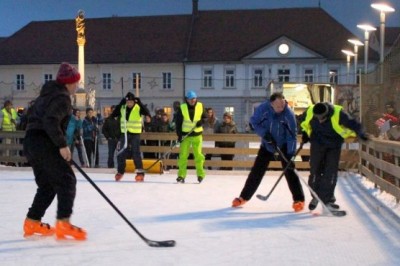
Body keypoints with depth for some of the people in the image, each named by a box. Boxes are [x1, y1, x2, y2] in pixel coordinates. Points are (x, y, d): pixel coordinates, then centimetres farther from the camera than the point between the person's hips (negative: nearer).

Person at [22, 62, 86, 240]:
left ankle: (32, 222, 21)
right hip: (44, 143, -10)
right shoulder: (62, 97, -9)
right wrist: (62, 145, -20)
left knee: (47, 184, 18)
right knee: (66, 180, -7)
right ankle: (63, 224, -16)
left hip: (31, 142, 10)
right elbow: (51, 121, -23)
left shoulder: (47, 94, 20)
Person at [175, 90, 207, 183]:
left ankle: (200, 174, 13)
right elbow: (178, 122, -3)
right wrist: (179, 135, -9)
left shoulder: (200, 106, 0)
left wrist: (201, 122, -11)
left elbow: (205, 117, 11)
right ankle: (181, 175, 4)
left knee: (198, 154, -1)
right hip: (185, 135, -1)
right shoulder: (182, 108, -5)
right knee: (183, 155, -1)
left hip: (197, 134, 1)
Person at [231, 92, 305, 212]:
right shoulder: (262, 108, -22)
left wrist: (291, 155, -30)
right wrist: (264, 133, -24)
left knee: (289, 171, -11)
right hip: (267, 145, 2)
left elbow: (291, 136, -24)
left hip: (283, 146, -2)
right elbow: (254, 122, -8)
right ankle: (244, 197, 17)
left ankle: (299, 200, -2)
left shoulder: (289, 114, -25)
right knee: (256, 171, 4)